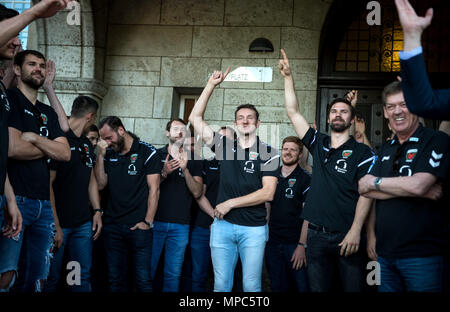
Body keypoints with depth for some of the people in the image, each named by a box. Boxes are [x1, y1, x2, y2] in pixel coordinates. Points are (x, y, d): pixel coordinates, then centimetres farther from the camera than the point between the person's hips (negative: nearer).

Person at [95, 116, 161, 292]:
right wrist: (101, 155, -2)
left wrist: (148, 221, -11)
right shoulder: (109, 154, 12)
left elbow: (154, 189, -5)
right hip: (112, 226, 5)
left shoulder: (147, 152, -3)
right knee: (115, 279, 11)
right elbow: (101, 184, 7)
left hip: (139, 226, -5)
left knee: (143, 281, -4)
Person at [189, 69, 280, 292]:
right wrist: (211, 85, 4)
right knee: (221, 285, 7)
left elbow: (268, 193, -9)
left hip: (254, 228, -2)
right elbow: (195, 118, 8)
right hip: (222, 225, 2)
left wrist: (230, 203, -10)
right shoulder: (225, 146, 8)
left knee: (251, 286, 3)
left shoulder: (268, 153, 0)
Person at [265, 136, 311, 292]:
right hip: (272, 243, 4)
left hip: (294, 244, -4)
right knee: (277, 286, 12)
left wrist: (302, 245, -15)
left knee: (302, 286, -1)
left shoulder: (305, 179, -4)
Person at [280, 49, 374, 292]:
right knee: (317, 288, 11)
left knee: (353, 287, 4)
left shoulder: (362, 152, 0)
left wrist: (356, 230, -17)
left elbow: (366, 193, -7)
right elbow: (293, 113, 8)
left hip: (347, 236, -3)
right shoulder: (318, 144, 11)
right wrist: (288, 77, 3)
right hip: (317, 235, 4)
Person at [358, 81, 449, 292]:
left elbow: (418, 185, -21)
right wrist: (413, 191, -11)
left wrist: (375, 182, -5)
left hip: (421, 254, -5)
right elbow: (364, 190, 1)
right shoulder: (385, 150, 14)